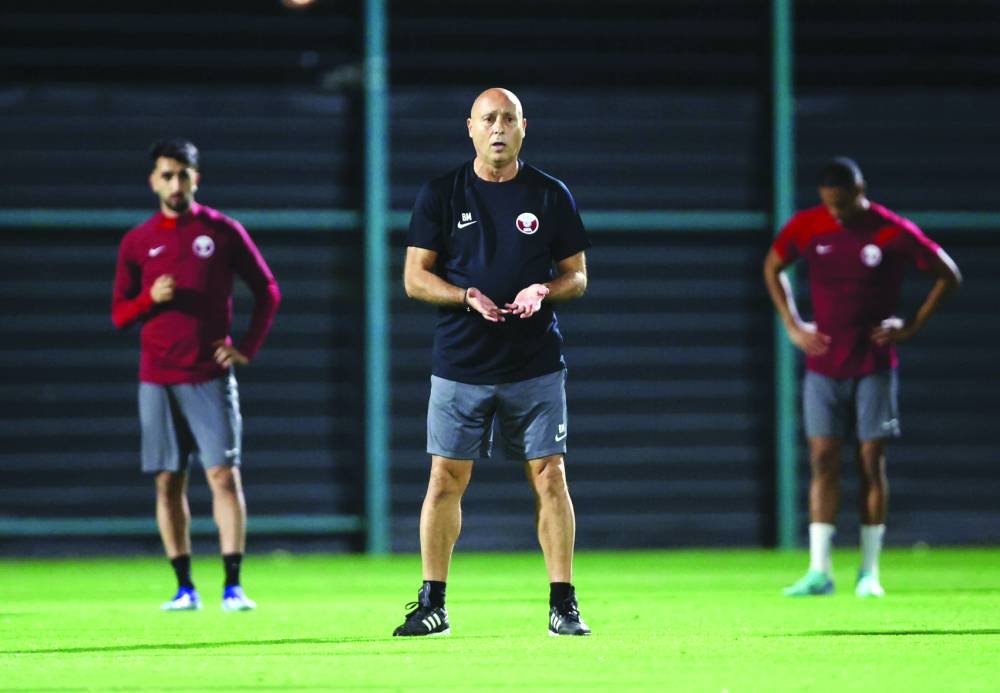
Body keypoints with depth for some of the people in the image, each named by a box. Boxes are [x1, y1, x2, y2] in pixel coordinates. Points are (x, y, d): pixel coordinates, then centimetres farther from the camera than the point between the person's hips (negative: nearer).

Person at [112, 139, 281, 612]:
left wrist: (248, 349, -2)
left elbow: (267, 292, 8)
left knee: (224, 474, -10)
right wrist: (150, 298, -12)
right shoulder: (137, 243, 7)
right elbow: (119, 315, 9)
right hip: (157, 379, 2)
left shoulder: (222, 231, 2)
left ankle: (233, 586, -10)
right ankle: (185, 587, 8)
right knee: (168, 482, 2)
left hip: (210, 375, -2)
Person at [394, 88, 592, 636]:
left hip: (535, 364, 0)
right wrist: (467, 296, -14)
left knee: (549, 477, -3)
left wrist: (542, 292, -12)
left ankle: (563, 605, 3)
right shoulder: (440, 195, 4)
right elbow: (415, 277, 3)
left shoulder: (551, 195, 6)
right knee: (446, 480, -1)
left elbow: (576, 275, 10)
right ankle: (431, 605, 7)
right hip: (460, 365, 0)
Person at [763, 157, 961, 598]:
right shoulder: (806, 227, -2)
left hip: (874, 366, -2)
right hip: (823, 366, 2)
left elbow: (948, 276, 2)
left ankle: (869, 573, 7)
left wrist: (912, 326, -4)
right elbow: (772, 268, 16)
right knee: (823, 461, -5)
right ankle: (819, 572, -7)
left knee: (871, 462, 0)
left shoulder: (894, 233, -9)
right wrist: (792, 326, 7)